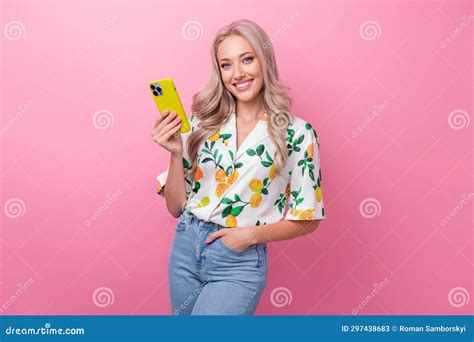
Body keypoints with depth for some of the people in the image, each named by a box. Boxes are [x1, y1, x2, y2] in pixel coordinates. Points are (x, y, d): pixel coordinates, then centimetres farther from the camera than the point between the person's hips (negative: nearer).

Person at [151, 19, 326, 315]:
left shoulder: (297, 133, -9)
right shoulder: (204, 121, -1)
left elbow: (308, 219, -2)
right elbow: (176, 206, 0)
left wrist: (253, 234, -15)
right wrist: (176, 153, -14)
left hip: (240, 261, -4)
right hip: (185, 247, 4)